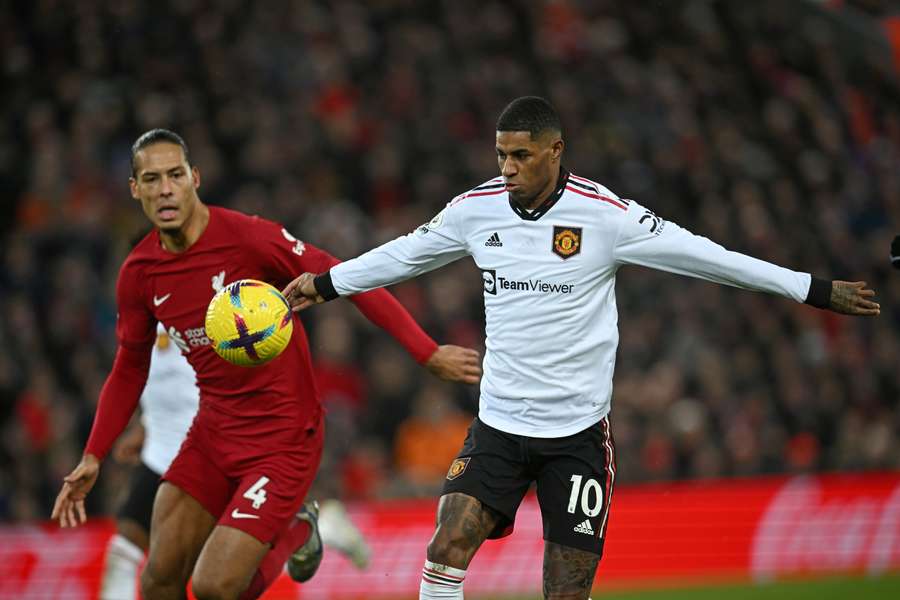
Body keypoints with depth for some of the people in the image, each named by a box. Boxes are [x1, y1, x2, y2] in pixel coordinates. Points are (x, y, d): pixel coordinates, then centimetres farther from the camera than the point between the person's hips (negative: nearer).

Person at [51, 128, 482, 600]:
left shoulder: (247, 236, -17)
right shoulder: (138, 273, 1)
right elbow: (130, 369, 16)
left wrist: (428, 353, -21)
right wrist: (92, 458, 9)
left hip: (282, 438, -6)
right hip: (213, 434, 6)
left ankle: (291, 535, 18)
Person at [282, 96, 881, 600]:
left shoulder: (605, 215, -10)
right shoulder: (476, 208, 1)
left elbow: (704, 256, -7)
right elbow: (404, 254, 19)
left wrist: (815, 290, -7)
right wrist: (324, 284, 27)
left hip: (578, 429, -2)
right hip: (499, 422, 2)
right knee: (450, 543, -18)